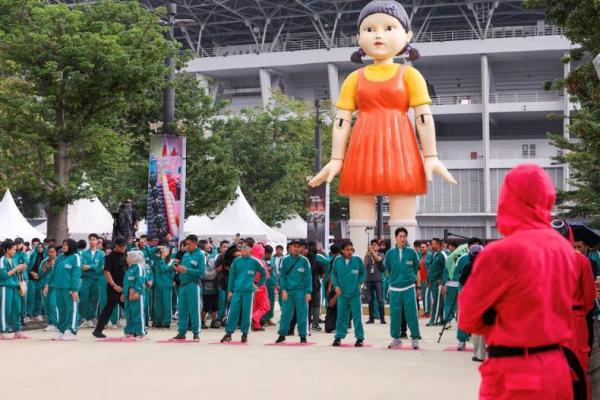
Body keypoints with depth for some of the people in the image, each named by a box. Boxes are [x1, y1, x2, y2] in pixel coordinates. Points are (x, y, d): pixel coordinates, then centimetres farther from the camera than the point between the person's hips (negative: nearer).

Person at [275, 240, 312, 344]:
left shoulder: (304, 261, 1)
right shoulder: (285, 260, 3)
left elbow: (308, 277, 0)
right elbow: (282, 275, 3)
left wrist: (308, 292, -6)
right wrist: (283, 289, -6)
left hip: (300, 291, -1)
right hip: (288, 291, 1)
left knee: (302, 314, 2)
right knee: (285, 313, 2)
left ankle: (303, 335, 10)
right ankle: (282, 334, 12)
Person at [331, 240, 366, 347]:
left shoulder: (358, 260, -4)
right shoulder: (337, 261, -1)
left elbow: (363, 273, 7)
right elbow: (334, 274, 8)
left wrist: (359, 283, -4)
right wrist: (336, 285, -2)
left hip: (355, 293, -1)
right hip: (342, 293, 1)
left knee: (357, 316, 2)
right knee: (341, 316, 8)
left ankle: (360, 338, 10)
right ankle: (339, 337, 18)